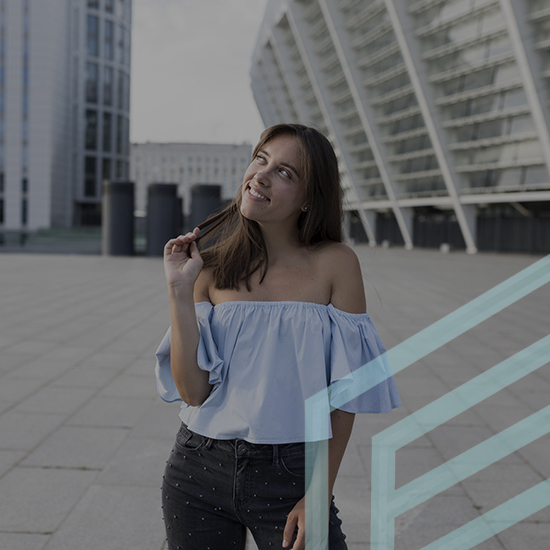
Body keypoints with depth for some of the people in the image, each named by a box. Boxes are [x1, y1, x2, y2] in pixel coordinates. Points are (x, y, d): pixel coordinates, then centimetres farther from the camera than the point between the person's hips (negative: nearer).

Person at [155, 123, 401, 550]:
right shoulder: (213, 266, -1)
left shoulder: (334, 263, -7)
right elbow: (193, 391, -8)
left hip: (289, 475, -2)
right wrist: (179, 290, -13)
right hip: (200, 469, 2)